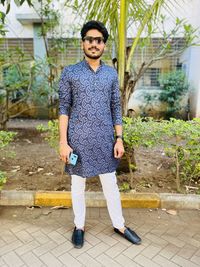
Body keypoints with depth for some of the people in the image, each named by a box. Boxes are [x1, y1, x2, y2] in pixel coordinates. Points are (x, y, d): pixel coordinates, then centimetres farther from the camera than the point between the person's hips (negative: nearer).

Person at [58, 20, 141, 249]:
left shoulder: (111, 74, 6)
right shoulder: (69, 72, -2)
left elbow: (116, 108, 8)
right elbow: (63, 109, -3)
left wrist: (119, 139, 2)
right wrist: (63, 142, -9)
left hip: (105, 139, 2)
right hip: (78, 140, -2)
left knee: (111, 184, 12)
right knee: (78, 185, 12)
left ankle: (119, 225, 32)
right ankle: (79, 226, 33)